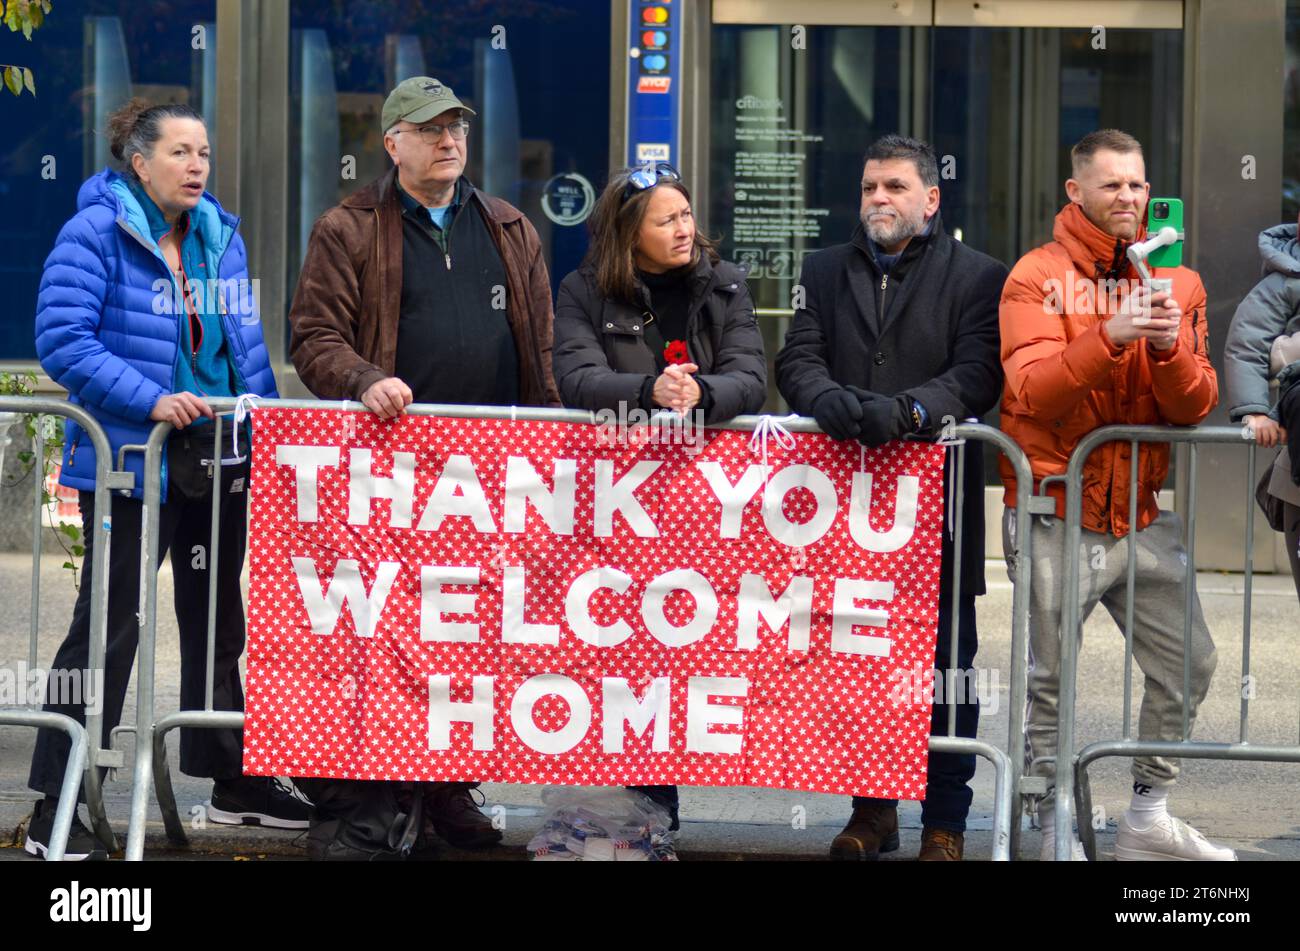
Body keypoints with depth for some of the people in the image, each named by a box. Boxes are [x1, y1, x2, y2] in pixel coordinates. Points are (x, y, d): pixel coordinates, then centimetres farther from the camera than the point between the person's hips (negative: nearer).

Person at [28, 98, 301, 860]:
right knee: (110, 624, -6)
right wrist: (150, 400, -27)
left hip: (223, 456, 7)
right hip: (132, 457, -7)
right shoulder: (96, 235, -11)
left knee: (217, 618, 17)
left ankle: (234, 780, 30)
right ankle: (55, 808, 0)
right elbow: (63, 341, -19)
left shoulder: (223, 237, 11)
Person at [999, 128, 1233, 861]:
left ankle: (1150, 817, 21)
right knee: (1049, 682, 0)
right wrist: (1111, 336, -31)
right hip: (1056, 517, -4)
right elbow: (1032, 390, -19)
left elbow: (1195, 407, 1)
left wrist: (1170, 349, -19)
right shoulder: (1038, 277, -5)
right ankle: (1058, 826, 12)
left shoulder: (1177, 281, 8)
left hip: (1141, 514, 5)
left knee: (1189, 664, 7)